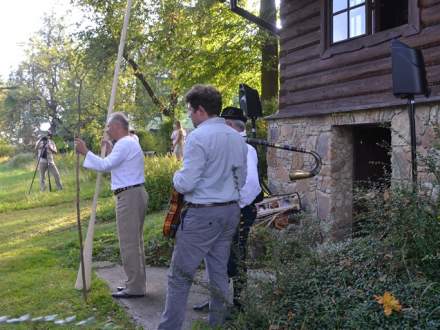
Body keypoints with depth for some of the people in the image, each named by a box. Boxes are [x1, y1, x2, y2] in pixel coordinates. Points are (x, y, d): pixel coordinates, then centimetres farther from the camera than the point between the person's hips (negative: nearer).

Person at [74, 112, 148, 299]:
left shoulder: (124, 144, -14)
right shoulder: (130, 142, 19)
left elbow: (104, 166, -21)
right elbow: (115, 165, 26)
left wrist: (85, 152, -14)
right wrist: (109, 150, 25)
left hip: (129, 196, -11)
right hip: (136, 194, 11)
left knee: (129, 243, -5)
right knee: (135, 241, 16)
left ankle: (135, 287, 0)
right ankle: (136, 283, 24)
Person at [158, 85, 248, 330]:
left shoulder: (198, 137, -15)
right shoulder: (237, 137, 8)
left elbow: (185, 184, -17)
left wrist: (177, 176, 3)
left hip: (202, 214, -7)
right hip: (231, 211, 7)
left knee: (180, 275, 1)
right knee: (220, 271, 15)